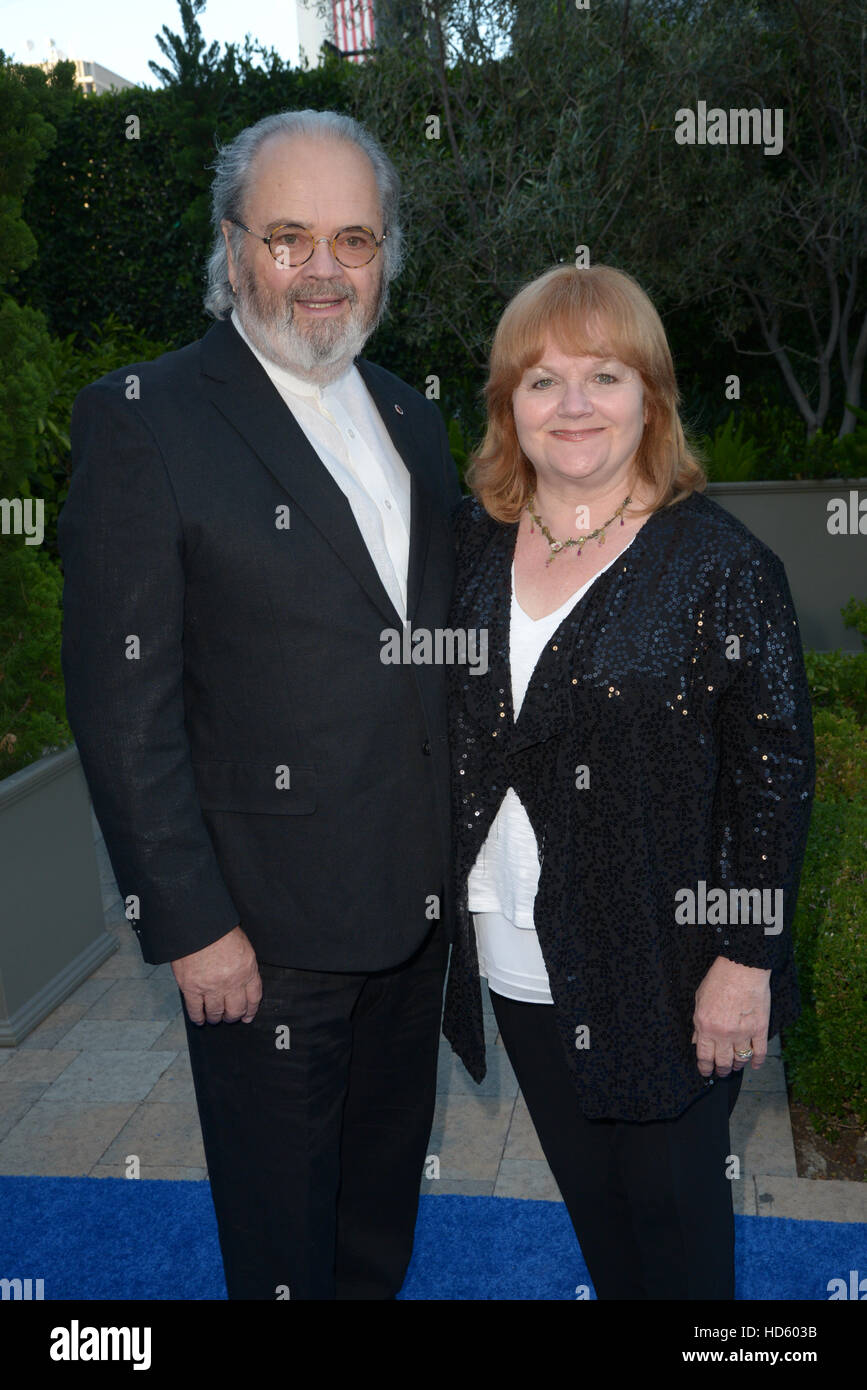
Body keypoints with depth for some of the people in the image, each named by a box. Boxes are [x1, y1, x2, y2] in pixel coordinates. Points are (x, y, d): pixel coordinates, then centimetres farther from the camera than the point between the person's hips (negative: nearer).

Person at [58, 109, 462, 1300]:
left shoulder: (411, 418, 8)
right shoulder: (142, 418, -13)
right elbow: (123, 704, -16)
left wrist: (458, 859, 9)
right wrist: (189, 924, -16)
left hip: (418, 903, 6)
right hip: (269, 923, -6)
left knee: (388, 1177, 26)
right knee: (283, 1232, 15)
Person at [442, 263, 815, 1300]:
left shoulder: (719, 564, -13)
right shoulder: (473, 544, 2)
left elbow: (774, 773, -12)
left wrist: (747, 960, -13)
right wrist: (455, 907, 8)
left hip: (664, 969, -4)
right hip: (518, 965, 5)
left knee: (671, 1204, 14)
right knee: (587, 1191, 22)